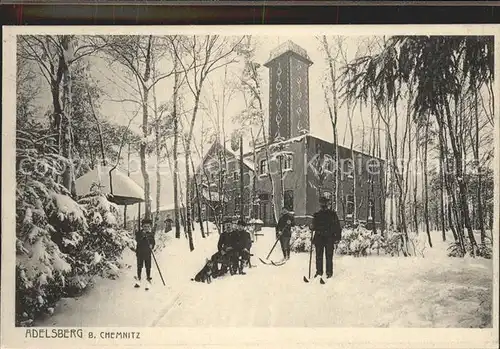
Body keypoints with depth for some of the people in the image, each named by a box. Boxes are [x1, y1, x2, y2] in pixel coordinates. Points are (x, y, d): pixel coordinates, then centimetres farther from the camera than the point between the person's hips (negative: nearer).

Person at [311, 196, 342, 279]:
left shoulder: (332, 214, 4)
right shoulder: (317, 215, 12)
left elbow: (337, 226, 3)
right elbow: (314, 226, 16)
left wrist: (338, 237, -4)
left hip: (329, 238, -3)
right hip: (319, 237, 3)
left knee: (329, 256, -1)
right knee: (319, 256, 6)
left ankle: (329, 272, 7)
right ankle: (319, 271, 16)